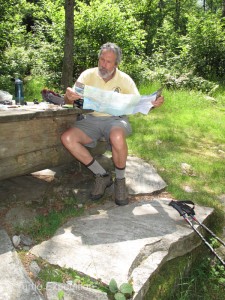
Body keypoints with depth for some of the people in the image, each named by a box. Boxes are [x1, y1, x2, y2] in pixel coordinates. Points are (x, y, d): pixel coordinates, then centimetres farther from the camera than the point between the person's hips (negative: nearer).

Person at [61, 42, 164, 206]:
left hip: (116, 119, -2)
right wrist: (69, 96, -32)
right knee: (67, 138, -24)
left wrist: (152, 103, -24)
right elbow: (69, 100, -7)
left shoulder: (124, 79, -1)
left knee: (117, 137, -39)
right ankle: (102, 175, -10)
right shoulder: (88, 75, 1)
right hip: (92, 119, 3)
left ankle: (120, 180, -12)